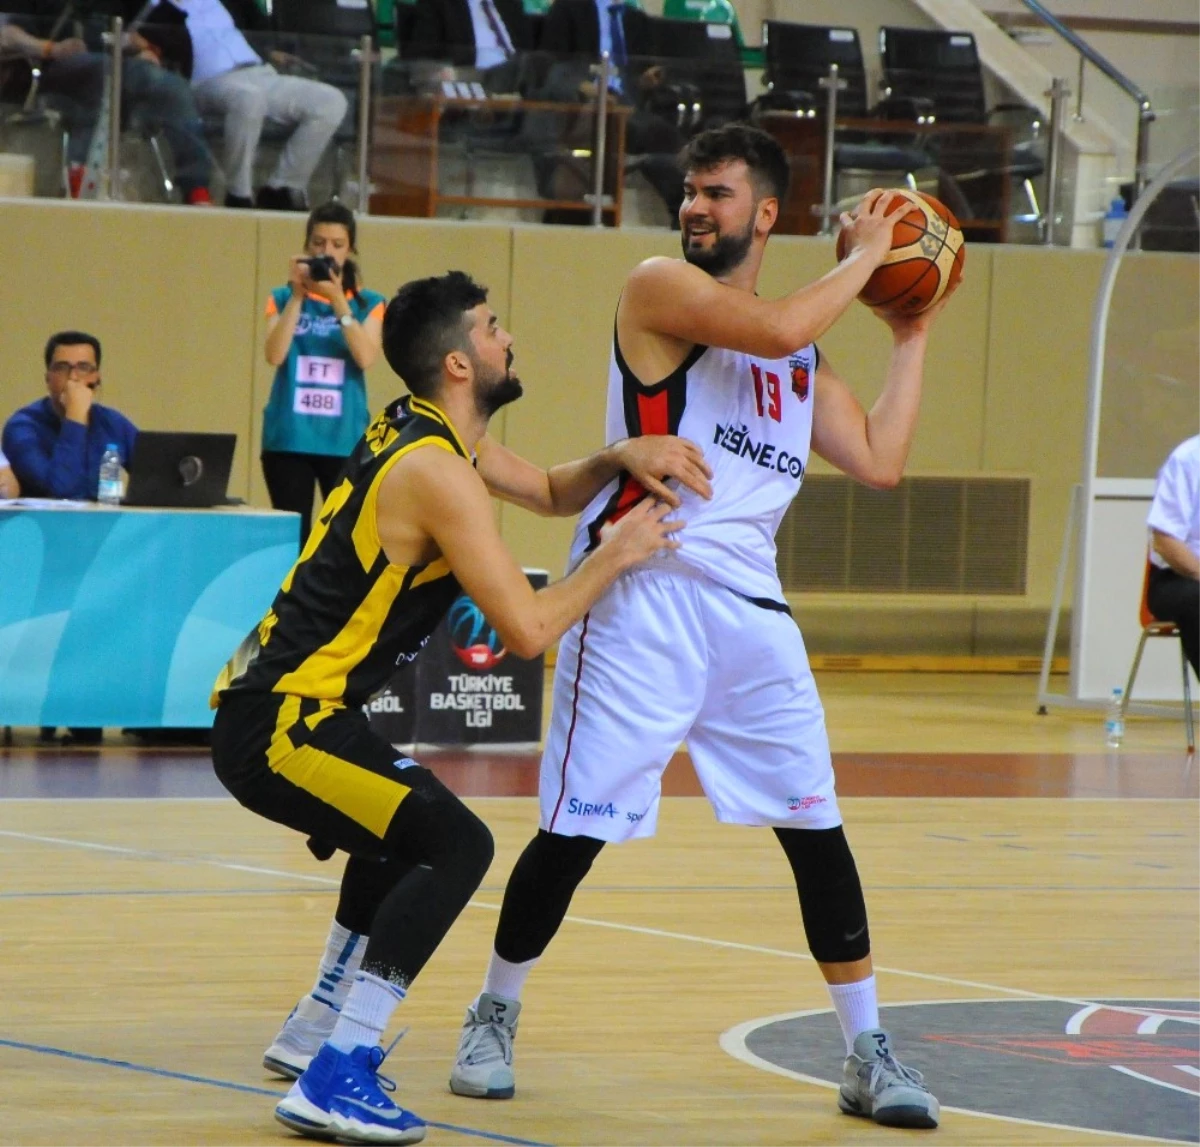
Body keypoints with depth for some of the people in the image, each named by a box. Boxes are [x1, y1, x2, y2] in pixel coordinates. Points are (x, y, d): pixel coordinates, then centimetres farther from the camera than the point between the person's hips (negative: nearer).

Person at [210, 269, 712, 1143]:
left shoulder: (425, 431, 11)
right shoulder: (437, 473, -18)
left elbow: (551, 493, 26)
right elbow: (529, 629, -22)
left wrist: (621, 458, 6)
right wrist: (617, 555, -7)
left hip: (273, 706, 11)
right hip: (276, 726, -11)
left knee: (406, 832, 32)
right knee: (456, 845, -20)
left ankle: (312, 1034, 41)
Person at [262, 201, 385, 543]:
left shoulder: (368, 303, 7)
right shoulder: (283, 298, 8)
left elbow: (366, 357, -9)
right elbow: (275, 355, -7)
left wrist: (338, 301, -15)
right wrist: (298, 296, -12)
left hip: (344, 440, 0)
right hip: (289, 438, 0)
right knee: (291, 537, 0)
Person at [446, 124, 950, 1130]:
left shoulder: (803, 357, 18)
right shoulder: (661, 288, -3)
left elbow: (880, 462, 13)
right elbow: (776, 330, -19)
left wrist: (912, 335, 16)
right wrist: (865, 255, -5)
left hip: (750, 603, 6)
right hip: (643, 590, -6)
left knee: (816, 828, 2)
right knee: (576, 829, -2)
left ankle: (870, 1055, 10)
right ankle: (495, 1018, 18)